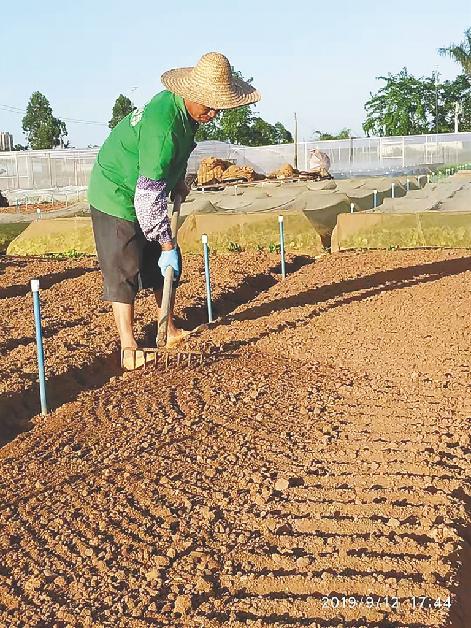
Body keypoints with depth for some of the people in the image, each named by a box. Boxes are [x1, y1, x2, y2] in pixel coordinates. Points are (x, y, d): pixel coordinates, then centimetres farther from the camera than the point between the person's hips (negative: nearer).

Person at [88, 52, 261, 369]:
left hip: (147, 195, 9)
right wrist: (167, 245, -27)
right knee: (124, 272, -7)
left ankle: (170, 331, 22)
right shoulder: (163, 126, -34)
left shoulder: (187, 109, -5)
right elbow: (148, 196, -32)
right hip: (118, 197, -9)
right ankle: (128, 347, 0)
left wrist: (178, 180, 12)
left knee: (164, 266, 11)